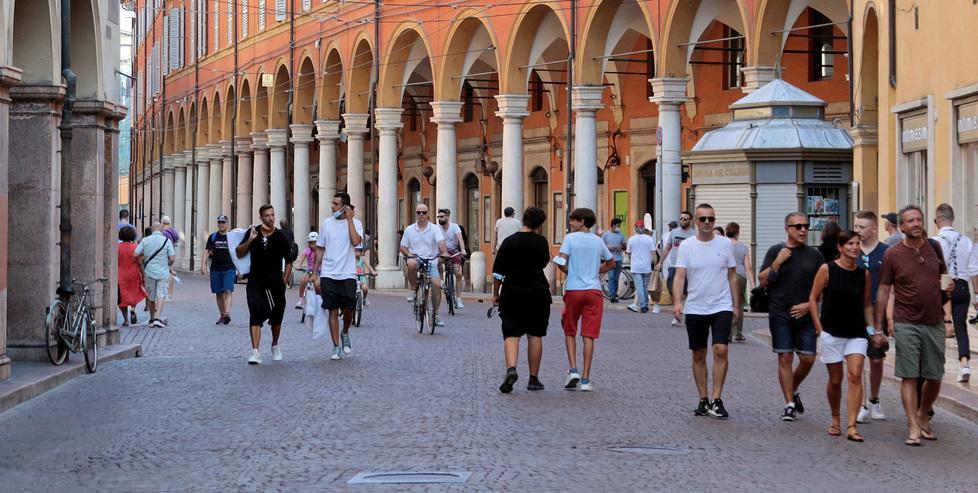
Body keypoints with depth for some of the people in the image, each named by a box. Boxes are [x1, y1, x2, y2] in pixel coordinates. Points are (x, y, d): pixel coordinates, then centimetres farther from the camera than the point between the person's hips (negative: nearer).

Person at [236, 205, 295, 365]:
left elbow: (289, 261, 6)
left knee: (276, 317, 13)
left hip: (275, 283, 1)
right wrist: (249, 240, -14)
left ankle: (275, 346, 37)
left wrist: (284, 280, -2)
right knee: (255, 315, -14)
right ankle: (255, 352, -19)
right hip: (256, 282, -1)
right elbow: (238, 254, 2)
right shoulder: (253, 232, 1)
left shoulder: (281, 237, -2)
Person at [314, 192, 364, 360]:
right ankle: (336, 347, 9)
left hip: (348, 275, -2)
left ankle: (345, 333, 26)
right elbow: (320, 249, 11)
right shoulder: (327, 223, 7)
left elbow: (355, 241, -20)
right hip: (328, 275, 2)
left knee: (349, 308, -4)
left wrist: (349, 219, -15)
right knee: (333, 311, 2)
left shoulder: (355, 223, 0)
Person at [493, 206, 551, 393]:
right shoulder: (541, 242, -2)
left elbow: (498, 272, -2)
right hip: (538, 294, 1)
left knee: (511, 335, -1)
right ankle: (533, 379, 12)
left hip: (512, 294, -1)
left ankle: (511, 369, -25)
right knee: (535, 335, 9)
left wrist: (495, 293, 9)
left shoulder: (509, 242, -4)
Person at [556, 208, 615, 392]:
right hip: (594, 290, 2)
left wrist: (570, 273, 6)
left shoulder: (570, 238, -3)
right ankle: (586, 379, -2)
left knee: (570, 332, 14)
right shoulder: (598, 241, 9)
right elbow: (611, 263, 20)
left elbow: (561, 262, -12)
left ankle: (573, 370, -1)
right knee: (589, 336, 0)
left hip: (573, 290, -2)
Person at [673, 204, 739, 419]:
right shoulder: (686, 246, -1)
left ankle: (716, 400, -9)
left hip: (721, 307, -1)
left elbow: (732, 276, 9)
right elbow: (680, 275, -9)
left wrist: (736, 305, 8)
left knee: (721, 350, -14)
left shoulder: (725, 244, 3)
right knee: (698, 355, 8)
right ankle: (704, 400, 18)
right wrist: (677, 301, -24)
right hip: (695, 309, 1)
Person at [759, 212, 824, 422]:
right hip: (781, 315, -2)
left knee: (808, 359, -1)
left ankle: (793, 391, 26)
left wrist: (809, 304, -5)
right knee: (785, 358, -3)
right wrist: (777, 262, -10)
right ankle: (789, 404, 3)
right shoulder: (776, 251, 4)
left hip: (806, 315, 2)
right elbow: (763, 280, 1)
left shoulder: (814, 255, 8)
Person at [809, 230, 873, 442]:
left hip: (857, 334, 2)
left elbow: (867, 305, 14)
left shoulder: (864, 274, 4)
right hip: (832, 333, -2)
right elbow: (813, 299, 0)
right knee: (835, 380, 7)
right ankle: (835, 420, 30)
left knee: (855, 376, -13)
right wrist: (819, 328, -4)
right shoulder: (827, 270, -4)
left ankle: (851, 426, -15)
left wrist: (871, 329, 5)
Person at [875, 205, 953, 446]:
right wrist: (879, 325, -2)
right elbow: (884, 290, -1)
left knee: (934, 377, 7)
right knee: (909, 377, -6)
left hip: (934, 323, 4)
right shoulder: (893, 254, -4)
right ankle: (914, 428, -5)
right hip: (907, 324, -4)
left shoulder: (934, 247, 5)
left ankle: (923, 417, 29)